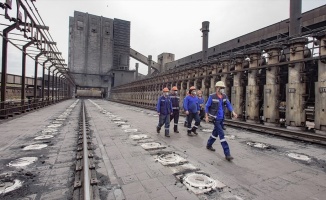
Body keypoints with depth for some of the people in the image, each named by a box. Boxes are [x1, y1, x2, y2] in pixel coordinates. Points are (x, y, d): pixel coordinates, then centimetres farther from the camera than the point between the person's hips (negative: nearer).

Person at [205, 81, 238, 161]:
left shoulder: (224, 96, 3)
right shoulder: (212, 96, -11)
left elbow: (228, 105, 4)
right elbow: (207, 106, -4)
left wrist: (233, 112, -11)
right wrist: (206, 116, -3)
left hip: (222, 118, 6)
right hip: (216, 118, -6)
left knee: (216, 133, 19)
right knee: (221, 134, -9)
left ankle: (209, 145, 41)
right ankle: (227, 154, -5)